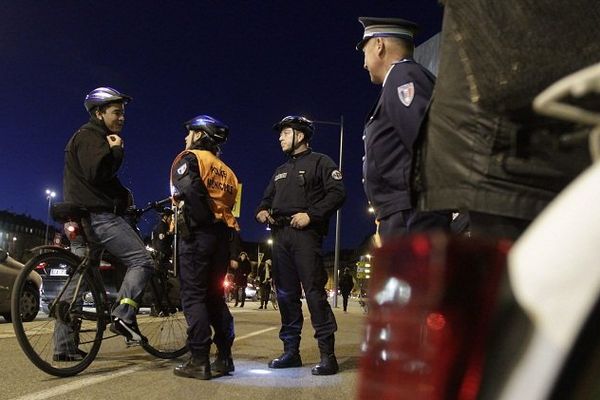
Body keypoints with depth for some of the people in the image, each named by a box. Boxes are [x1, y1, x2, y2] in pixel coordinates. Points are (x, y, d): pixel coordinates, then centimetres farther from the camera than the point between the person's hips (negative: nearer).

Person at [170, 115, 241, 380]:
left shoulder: (190, 158, 1)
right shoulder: (226, 171, 22)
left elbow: (190, 190, -21)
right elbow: (230, 208, 16)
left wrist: (206, 220, -15)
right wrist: (233, 252, 16)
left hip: (197, 232, -7)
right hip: (223, 236, 7)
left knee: (193, 296, -3)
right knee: (215, 297, 13)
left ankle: (199, 361, -4)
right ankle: (224, 358, 15)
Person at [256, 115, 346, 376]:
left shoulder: (319, 162, 4)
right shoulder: (280, 171, 27)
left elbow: (337, 193, -8)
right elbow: (268, 198, 30)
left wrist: (310, 215, -18)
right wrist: (262, 211, 6)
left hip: (305, 234, -7)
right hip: (280, 235, 8)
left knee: (314, 291, -13)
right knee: (285, 293, 7)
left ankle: (327, 355, -10)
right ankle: (291, 351, 15)